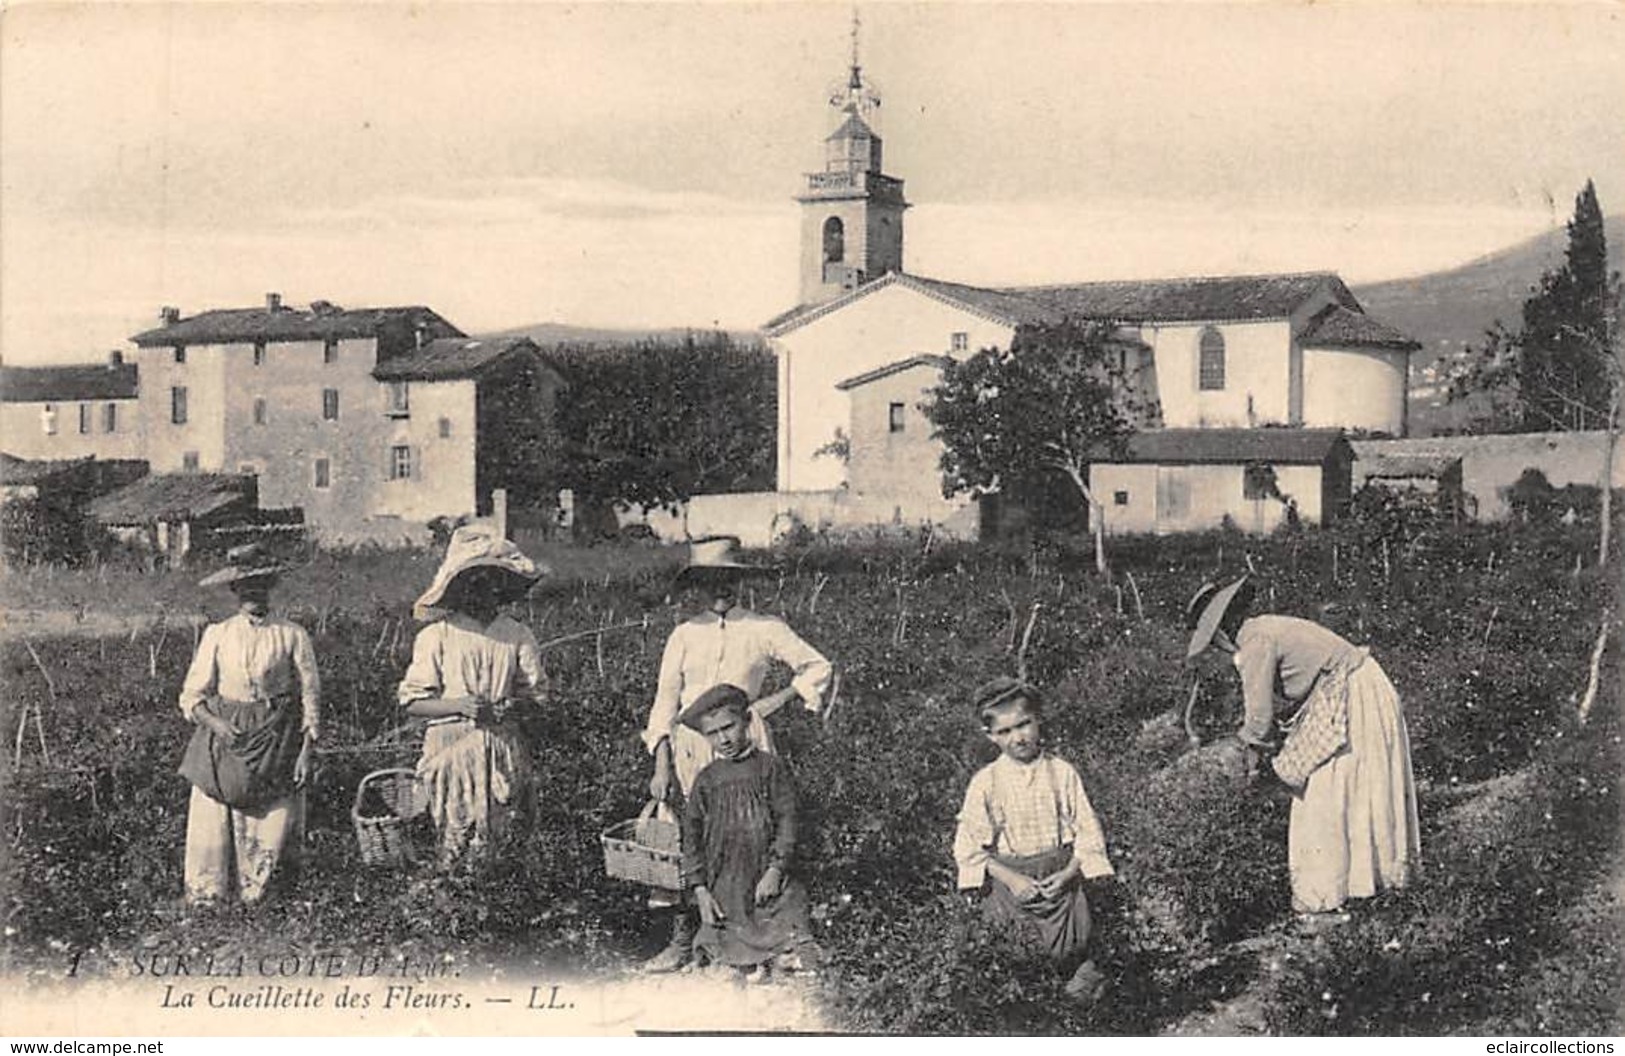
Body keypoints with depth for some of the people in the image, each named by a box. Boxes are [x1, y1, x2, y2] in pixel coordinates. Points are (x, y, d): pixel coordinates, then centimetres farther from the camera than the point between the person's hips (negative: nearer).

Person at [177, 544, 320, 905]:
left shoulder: (291, 636, 0)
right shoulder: (216, 635, 4)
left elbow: (310, 695, 3)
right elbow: (192, 696, 6)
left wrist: (306, 752, -3)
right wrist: (215, 723, -13)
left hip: (276, 745, -1)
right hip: (224, 740, 1)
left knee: (269, 836, -2)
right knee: (210, 828, -2)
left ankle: (257, 901, 10)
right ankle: (203, 902, 8)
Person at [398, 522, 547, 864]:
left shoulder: (517, 635, 7)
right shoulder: (437, 636, 0)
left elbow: (536, 693, 13)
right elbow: (413, 701, 0)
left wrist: (512, 706, -9)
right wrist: (458, 705, -16)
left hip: (503, 748, 2)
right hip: (451, 746, -2)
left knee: (503, 843, -1)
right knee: (455, 841, -5)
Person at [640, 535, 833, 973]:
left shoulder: (764, 630, 4)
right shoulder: (685, 635, 7)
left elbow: (818, 667, 12)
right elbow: (665, 700, 5)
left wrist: (777, 699, -1)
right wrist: (661, 765, -4)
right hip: (688, 747, 2)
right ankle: (682, 940, 7)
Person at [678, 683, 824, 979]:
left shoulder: (771, 767, 3)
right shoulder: (706, 780, 8)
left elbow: (786, 821, -2)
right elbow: (691, 836, 7)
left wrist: (775, 871, -12)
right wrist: (700, 890, -2)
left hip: (769, 879, -2)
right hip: (723, 885, 2)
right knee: (731, 959, -8)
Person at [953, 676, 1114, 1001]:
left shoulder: (1062, 773, -2)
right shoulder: (986, 782, -5)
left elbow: (1088, 831, 1)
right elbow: (967, 846, -4)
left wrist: (1068, 873, -14)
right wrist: (1010, 879, -14)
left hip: (1059, 874, 0)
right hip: (1008, 877, 0)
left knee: (1067, 949, -8)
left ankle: (1083, 973, 21)